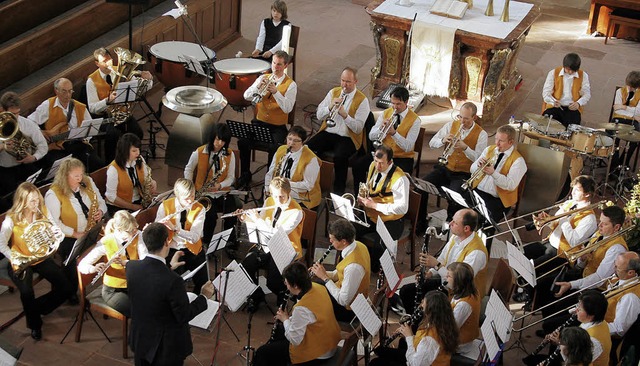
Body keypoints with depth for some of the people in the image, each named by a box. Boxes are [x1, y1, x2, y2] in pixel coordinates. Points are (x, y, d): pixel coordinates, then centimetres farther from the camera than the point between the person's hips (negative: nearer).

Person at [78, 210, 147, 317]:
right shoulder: (106, 243, -15)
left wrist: (125, 262, -34)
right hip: (113, 290, -3)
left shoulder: (138, 235, -8)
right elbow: (81, 265, -12)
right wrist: (94, 269, -34)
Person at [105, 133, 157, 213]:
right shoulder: (114, 169, -18)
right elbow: (111, 196, -14)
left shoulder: (140, 161, -1)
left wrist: (153, 183, -12)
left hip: (139, 201, 7)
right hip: (119, 207, -6)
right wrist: (132, 207, -16)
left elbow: (146, 179, 12)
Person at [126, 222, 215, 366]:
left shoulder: (132, 267, -12)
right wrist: (204, 297, -4)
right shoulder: (173, 280, -31)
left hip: (140, 342, 6)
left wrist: (169, 268, 20)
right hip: (167, 348, -6)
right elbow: (184, 316, -19)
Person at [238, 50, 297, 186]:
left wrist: (275, 92, -28)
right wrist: (258, 86, -20)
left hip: (278, 127, -3)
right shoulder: (263, 77, 7)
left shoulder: (290, 84, -3)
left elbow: (287, 108, -17)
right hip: (259, 122, 3)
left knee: (274, 148, -30)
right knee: (243, 141, -21)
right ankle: (245, 175, -1)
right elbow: (246, 96, -2)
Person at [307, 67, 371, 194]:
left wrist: (345, 115, -25)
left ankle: (338, 191, -17)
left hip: (347, 138, -4)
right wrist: (330, 106, -13)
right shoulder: (333, 92, 10)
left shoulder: (362, 100, -4)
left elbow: (358, 128, -11)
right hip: (328, 133, 4)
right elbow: (319, 115, 6)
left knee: (339, 157, -34)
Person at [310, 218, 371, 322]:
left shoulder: (353, 266, -36)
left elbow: (344, 300, -30)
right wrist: (326, 274, -7)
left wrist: (324, 277, -23)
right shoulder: (358, 246, -9)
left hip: (348, 309, -9)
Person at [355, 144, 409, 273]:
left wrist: (374, 205, -24)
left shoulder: (399, 179, -21)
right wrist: (363, 197, -4)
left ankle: (375, 271, 0)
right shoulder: (373, 166, 2)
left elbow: (402, 208, -24)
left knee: (376, 244, -32)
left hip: (390, 223, -7)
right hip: (370, 216, 7)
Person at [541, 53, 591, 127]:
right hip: (554, 107, 0)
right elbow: (546, 92, -2)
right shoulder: (553, 73, -1)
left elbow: (587, 94, 7)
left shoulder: (583, 76, 3)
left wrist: (578, 103, -15)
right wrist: (553, 101, -23)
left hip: (572, 108, 0)